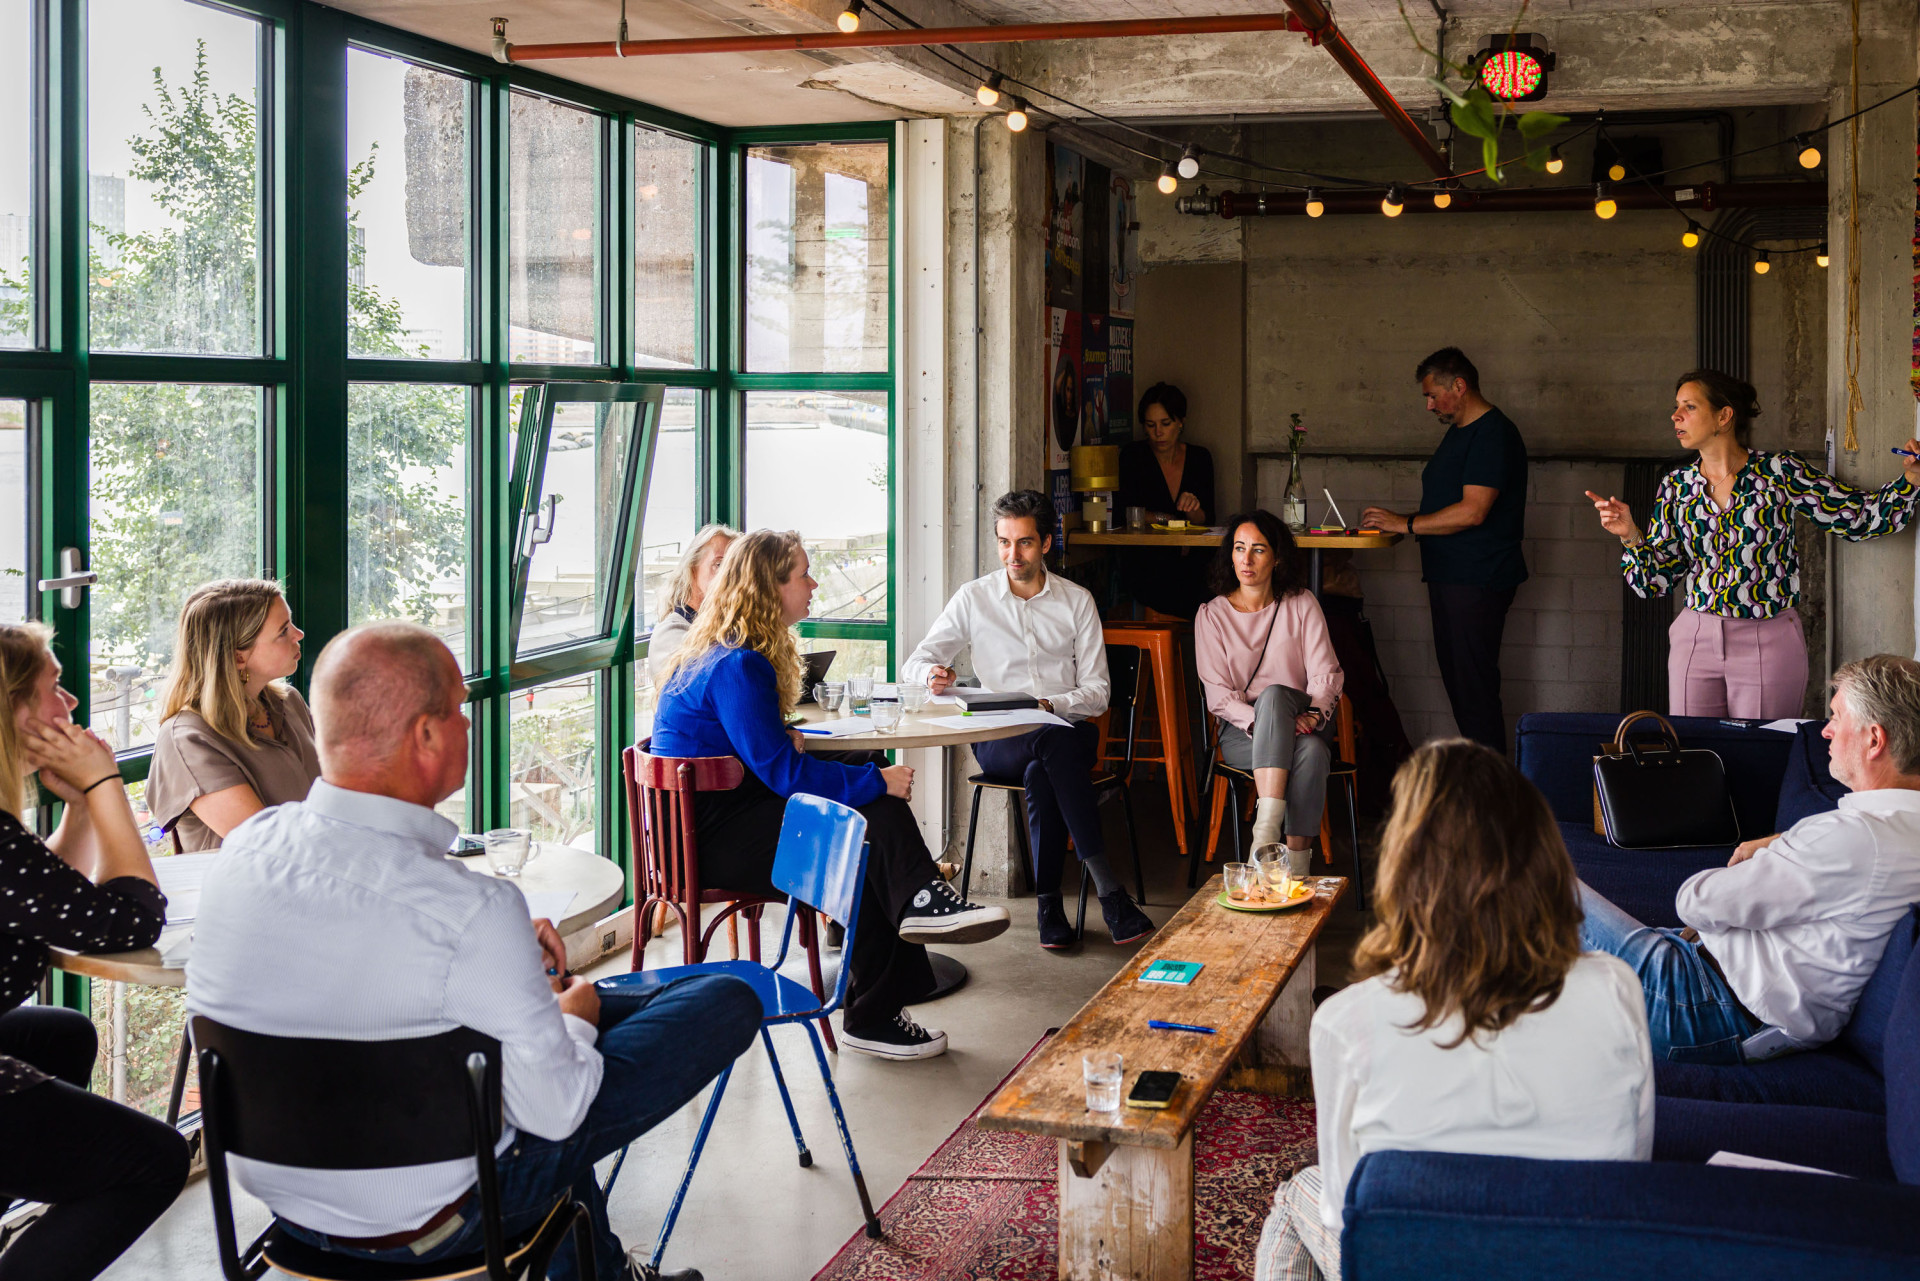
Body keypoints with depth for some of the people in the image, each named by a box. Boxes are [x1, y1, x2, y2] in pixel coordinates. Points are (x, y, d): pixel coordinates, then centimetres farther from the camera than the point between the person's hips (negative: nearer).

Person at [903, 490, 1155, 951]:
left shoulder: (1077, 601, 8)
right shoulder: (974, 598, 8)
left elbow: (1097, 691, 4)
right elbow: (915, 664, 9)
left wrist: (1048, 705, -16)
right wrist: (933, 676, -17)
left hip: (1068, 732, 1)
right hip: (998, 742, -1)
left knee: (1041, 774, -37)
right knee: (1055, 746, -36)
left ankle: (1049, 901, -33)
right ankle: (1108, 890, -39)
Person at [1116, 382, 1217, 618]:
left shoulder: (1200, 457, 12)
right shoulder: (1133, 455, 4)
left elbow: (1205, 519, 7)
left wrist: (1192, 509, -15)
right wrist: (1170, 519, -10)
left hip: (1189, 561, 3)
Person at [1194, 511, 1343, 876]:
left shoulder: (1301, 605, 7)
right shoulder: (1212, 615, 4)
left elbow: (1326, 673, 0)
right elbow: (1218, 695, -3)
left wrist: (1312, 714, -21)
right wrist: (1260, 721, -21)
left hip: (1299, 724, 1)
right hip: (1240, 733, -1)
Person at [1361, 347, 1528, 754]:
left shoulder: (1493, 435, -13)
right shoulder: (1458, 432, 20)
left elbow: (1471, 511, -21)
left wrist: (1405, 524, -15)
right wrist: (1394, 521, 13)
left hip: (1477, 583, -10)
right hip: (1448, 577, 10)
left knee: (1474, 686, -10)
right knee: (1456, 679, 11)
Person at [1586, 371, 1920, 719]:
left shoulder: (1781, 472, -4)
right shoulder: (1675, 486, 5)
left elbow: (1862, 516, -2)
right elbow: (1655, 579, 5)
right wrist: (1631, 536, -12)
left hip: (1769, 643, -3)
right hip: (1696, 638, 3)